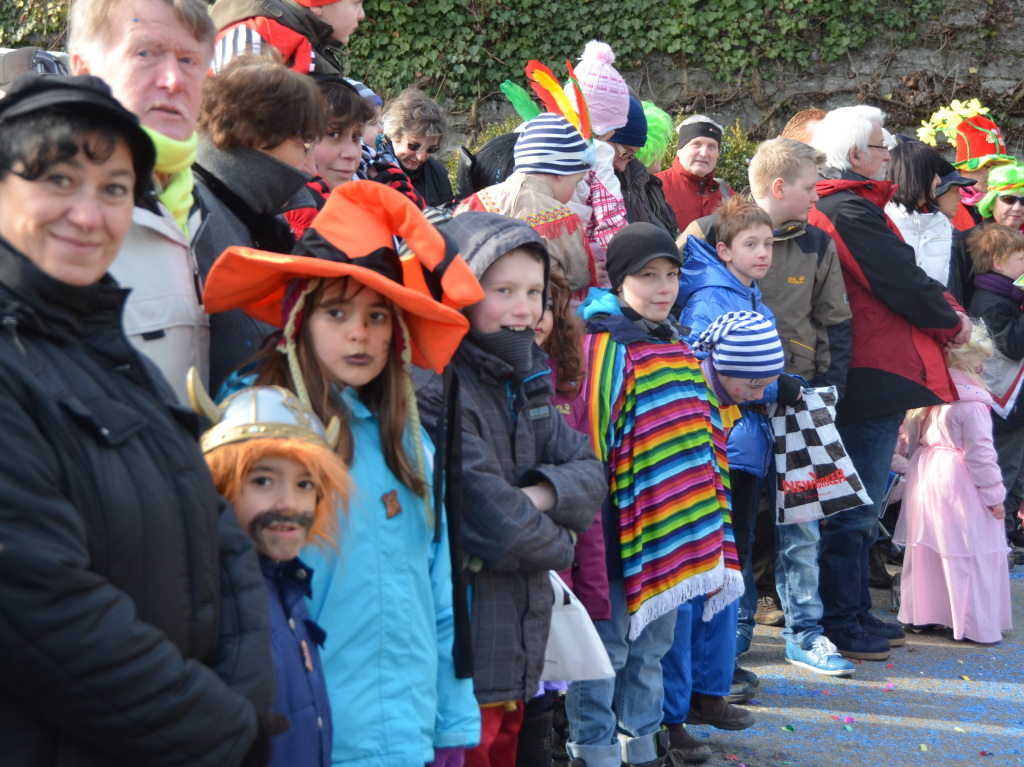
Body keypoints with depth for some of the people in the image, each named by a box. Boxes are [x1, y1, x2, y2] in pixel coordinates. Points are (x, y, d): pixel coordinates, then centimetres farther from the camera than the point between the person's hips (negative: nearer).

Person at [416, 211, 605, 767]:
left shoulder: (522, 381, 12)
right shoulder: (437, 391, -19)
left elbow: (588, 475, 6)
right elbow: (495, 525, -22)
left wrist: (541, 497, -15)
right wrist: (557, 543, -3)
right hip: (460, 664, -9)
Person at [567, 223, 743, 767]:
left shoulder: (677, 349, 13)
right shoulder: (607, 347, -12)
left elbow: (703, 437, 19)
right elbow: (589, 437, -16)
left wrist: (707, 535, 19)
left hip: (671, 532, 8)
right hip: (620, 530, -8)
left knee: (651, 646, 17)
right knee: (607, 647, 0)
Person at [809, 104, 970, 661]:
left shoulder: (830, 206, 14)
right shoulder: (851, 211, -18)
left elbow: (895, 273, 17)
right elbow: (903, 283, -17)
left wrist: (943, 305, 5)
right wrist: (953, 323, -1)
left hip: (860, 379, 11)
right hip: (875, 378, -11)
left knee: (858, 505, 17)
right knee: (855, 506, -3)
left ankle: (854, 612, 25)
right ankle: (840, 623, 3)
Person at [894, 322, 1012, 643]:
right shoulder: (972, 402, -16)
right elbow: (980, 452, -15)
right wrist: (994, 495, -8)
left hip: (925, 476, 8)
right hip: (959, 484, -8)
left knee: (925, 548, 15)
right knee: (971, 554, -2)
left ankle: (919, 612, 23)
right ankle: (976, 625, 1)